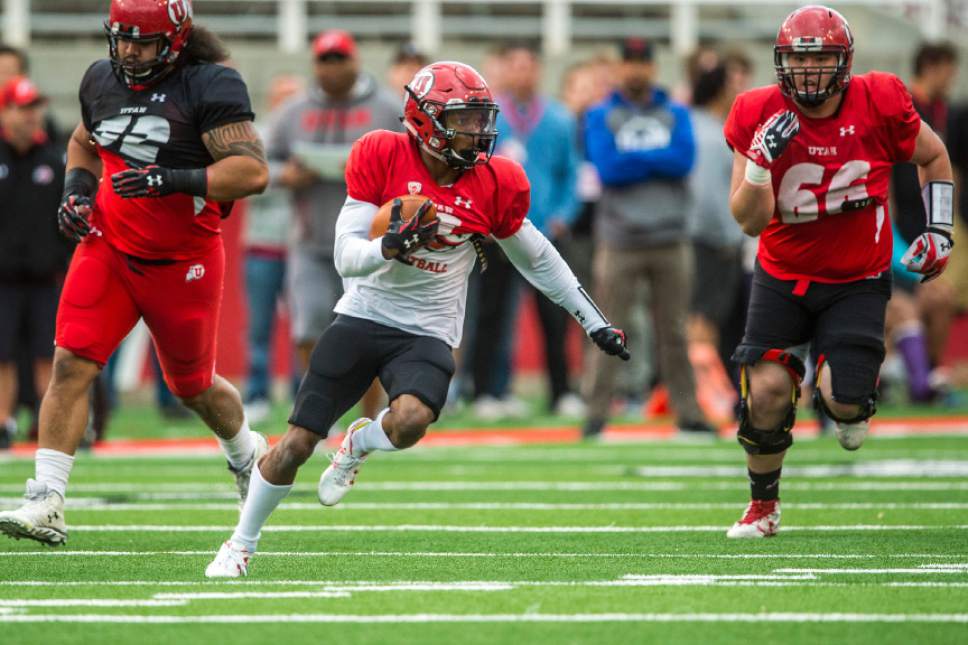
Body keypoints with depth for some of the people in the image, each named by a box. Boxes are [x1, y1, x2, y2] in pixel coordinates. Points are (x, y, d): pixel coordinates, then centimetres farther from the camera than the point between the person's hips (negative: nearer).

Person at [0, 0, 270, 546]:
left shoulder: (209, 88, -15)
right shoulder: (102, 81, 4)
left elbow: (253, 172, -22)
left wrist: (171, 180, -31)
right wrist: (77, 187, 4)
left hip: (181, 264, -4)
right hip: (107, 249, 4)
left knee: (193, 386, 13)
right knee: (72, 363, -14)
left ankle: (247, 454, 47)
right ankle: (46, 506, -16)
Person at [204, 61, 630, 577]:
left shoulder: (495, 185, -7)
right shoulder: (381, 158, -11)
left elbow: (538, 260, 10)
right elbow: (346, 257, -12)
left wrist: (595, 323, 14)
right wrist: (389, 248, -34)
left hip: (428, 334, 0)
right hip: (362, 317, 0)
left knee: (410, 421, -30)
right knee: (297, 443, -3)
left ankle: (358, 444, 7)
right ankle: (241, 544, 20)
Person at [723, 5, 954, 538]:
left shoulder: (880, 104, -14)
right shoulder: (760, 116, -12)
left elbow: (934, 157, 7)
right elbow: (750, 221, -13)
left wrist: (939, 231, 1)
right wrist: (762, 158, -27)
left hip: (857, 283, -1)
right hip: (783, 277, 1)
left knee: (842, 399, -18)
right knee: (766, 391, -12)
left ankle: (847, 407, 23)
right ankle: (763, 505, 13)